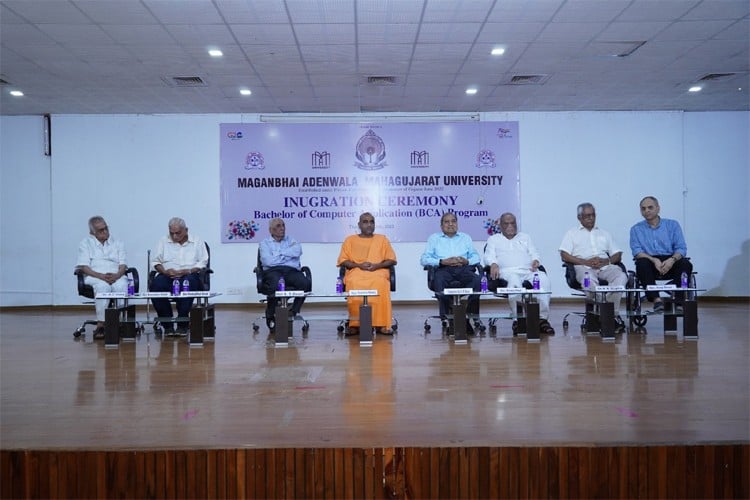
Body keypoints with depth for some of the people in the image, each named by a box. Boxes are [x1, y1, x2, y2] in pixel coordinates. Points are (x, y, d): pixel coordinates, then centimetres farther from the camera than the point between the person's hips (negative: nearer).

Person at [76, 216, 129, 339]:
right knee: (103, 286, -38)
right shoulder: (86, 243, 13)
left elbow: (123, 265, 8)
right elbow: (84, 267, 0)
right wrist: (101, 276, -17)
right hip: (94, 277, -2)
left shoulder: (118, 244, 19)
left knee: (121, 286, -35)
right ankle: (101, 325, -38)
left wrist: (116, 276, -16)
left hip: (116, 276, 2)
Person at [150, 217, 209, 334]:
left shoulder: (197, 242, 14)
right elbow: (155, 261, 12)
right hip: (167, 275, 2)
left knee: (189, 281, -39)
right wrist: (164, 271, -9)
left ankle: (182, 324, -29)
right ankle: (167, 325, -23)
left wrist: (188, 271, -14)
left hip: (189, 275, -2)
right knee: (156, 284, -33)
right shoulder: (163, 242, 20)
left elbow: (203, 262, 4)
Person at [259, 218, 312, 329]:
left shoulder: (291, 240, 24)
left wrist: (280, 253, 3)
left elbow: (297, 251, 0)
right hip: (273, 271, -2)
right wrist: (288, 255, 7)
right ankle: (270, 316, -15)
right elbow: (268, 261, -3)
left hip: (292, 271, 2)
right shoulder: (265, 243, 17)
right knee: (277, 285, -39)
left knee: (306, 283, -31)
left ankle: (293, 312, -17)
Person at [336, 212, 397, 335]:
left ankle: (382, 324, -34)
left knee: (380, 284, -37)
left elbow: (392, 260, 13)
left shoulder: (382, 239, 19)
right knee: (353, 284, -37)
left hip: (378, 272, 0)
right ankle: (355, 324, -30)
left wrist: (377, 265, -6)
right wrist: (358, 265, -9)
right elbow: (343, 261, 9)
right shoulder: (350, 240, 17)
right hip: (356, 271, 0)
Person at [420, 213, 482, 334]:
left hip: (463, 269, 2)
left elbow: (476, 257, 20)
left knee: (477, 280, -33)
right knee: (439, 281, -39)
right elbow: (424, 259, 10)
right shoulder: (434, 238, 24)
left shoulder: (465, 238, 31)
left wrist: (466, 261, -4)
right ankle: (447, 317, -37)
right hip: (443, 269, -1)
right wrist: (443, 261, -5)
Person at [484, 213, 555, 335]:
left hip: (528, 270, 3)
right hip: (508, 271, -3)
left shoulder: (525, 237, 33)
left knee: (543, 278, -33)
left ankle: (543, 318, -34)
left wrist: (535, 260, -3)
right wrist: (493, 264, -14)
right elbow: (489, 256, 10)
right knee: (514, 281, -42)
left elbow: (534, 254, 22)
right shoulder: (493, 239, 26)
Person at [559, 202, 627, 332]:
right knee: (590, 279, -39)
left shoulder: (604, 234, 30)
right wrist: (585, 262, -10)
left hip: (605, 265, 3)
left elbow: (618, 255, 20)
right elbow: (564, 256, 4)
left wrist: (607, 261, -4)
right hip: (584, 266, -3)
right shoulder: (572, 233, 20)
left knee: (621, 276, -31)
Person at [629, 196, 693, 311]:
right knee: (641, 263, -34)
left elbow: (681, 248, 3)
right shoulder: (636, 229, 12)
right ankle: (656, 299, -40)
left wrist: (672, 259, -20)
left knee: (685, 264, -29)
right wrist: (654, 260, -21)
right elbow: (637, 251, -2)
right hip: (650, 263, -1)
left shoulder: (672, 225, 12)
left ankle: (678, 299, -32)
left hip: (670, 263, 1)